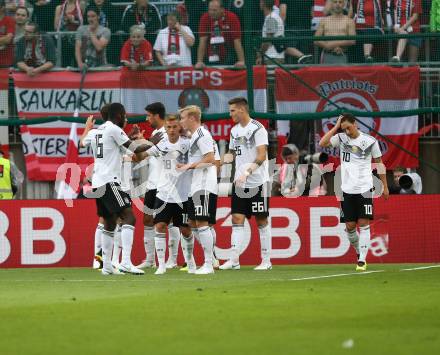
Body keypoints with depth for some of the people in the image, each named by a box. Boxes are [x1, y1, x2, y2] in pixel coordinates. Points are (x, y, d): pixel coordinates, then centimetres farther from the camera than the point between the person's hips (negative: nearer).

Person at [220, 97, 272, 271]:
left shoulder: (257, 129, -11)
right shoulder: (234, 130, 12)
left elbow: (261, 155, -18)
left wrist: (247, 172, -28)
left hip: (257, 182, -6)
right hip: (239, 183, 6)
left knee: (261, 220, 0)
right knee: (237, 219, -1)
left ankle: (266, 260, 6)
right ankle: (234, 260, -3)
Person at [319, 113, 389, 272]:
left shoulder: (370, 141, -1)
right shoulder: (341, 138, 3)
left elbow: (379, 163, 8)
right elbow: (322, 143, -11)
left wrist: (385, 186, 8)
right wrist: (336, 127, -10)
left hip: (364, 188, -2)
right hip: (347, 190, 2)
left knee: (363, 223, -9)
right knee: (349, 226, 4)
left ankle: (362, 260, -9)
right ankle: (359, 251, 27)